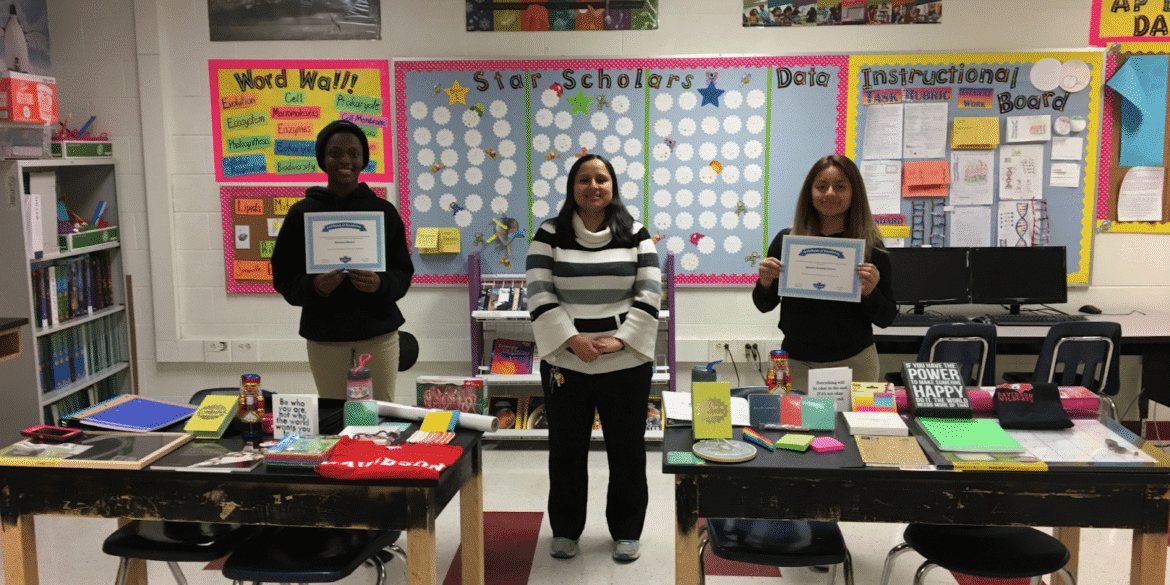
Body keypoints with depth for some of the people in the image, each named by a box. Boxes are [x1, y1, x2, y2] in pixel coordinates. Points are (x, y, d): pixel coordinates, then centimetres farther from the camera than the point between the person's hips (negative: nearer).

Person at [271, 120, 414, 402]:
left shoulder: (383, 211, 5)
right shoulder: (302, 213, 4)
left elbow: (403, 273, 6)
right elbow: (283, 278, 5)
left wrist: (380, 283, -15)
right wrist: (314, 286, -15)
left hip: (378, 333, 0)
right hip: (324, 336, 0)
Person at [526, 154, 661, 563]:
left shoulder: (635, 234, 2)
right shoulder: (550, 234, 0)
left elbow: (649, 293, -2)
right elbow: (539, 295, -5)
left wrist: (620, 339, -13)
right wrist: (572, 340, -15)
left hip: (626, 363, 0)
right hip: (565, 363, 0)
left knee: (627, 450, 10)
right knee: (565, 449, 12)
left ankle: (626, 530, 28)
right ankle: (565, 529, 30)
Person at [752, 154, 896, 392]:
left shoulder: (871, 247, -4)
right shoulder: (787, 240, -2)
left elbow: (886, 319, 1)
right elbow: (764, 306, 8)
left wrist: (870, 294, -17)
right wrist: (765, 283, -11)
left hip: (854, 362, 0)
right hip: (796, 361, 1)